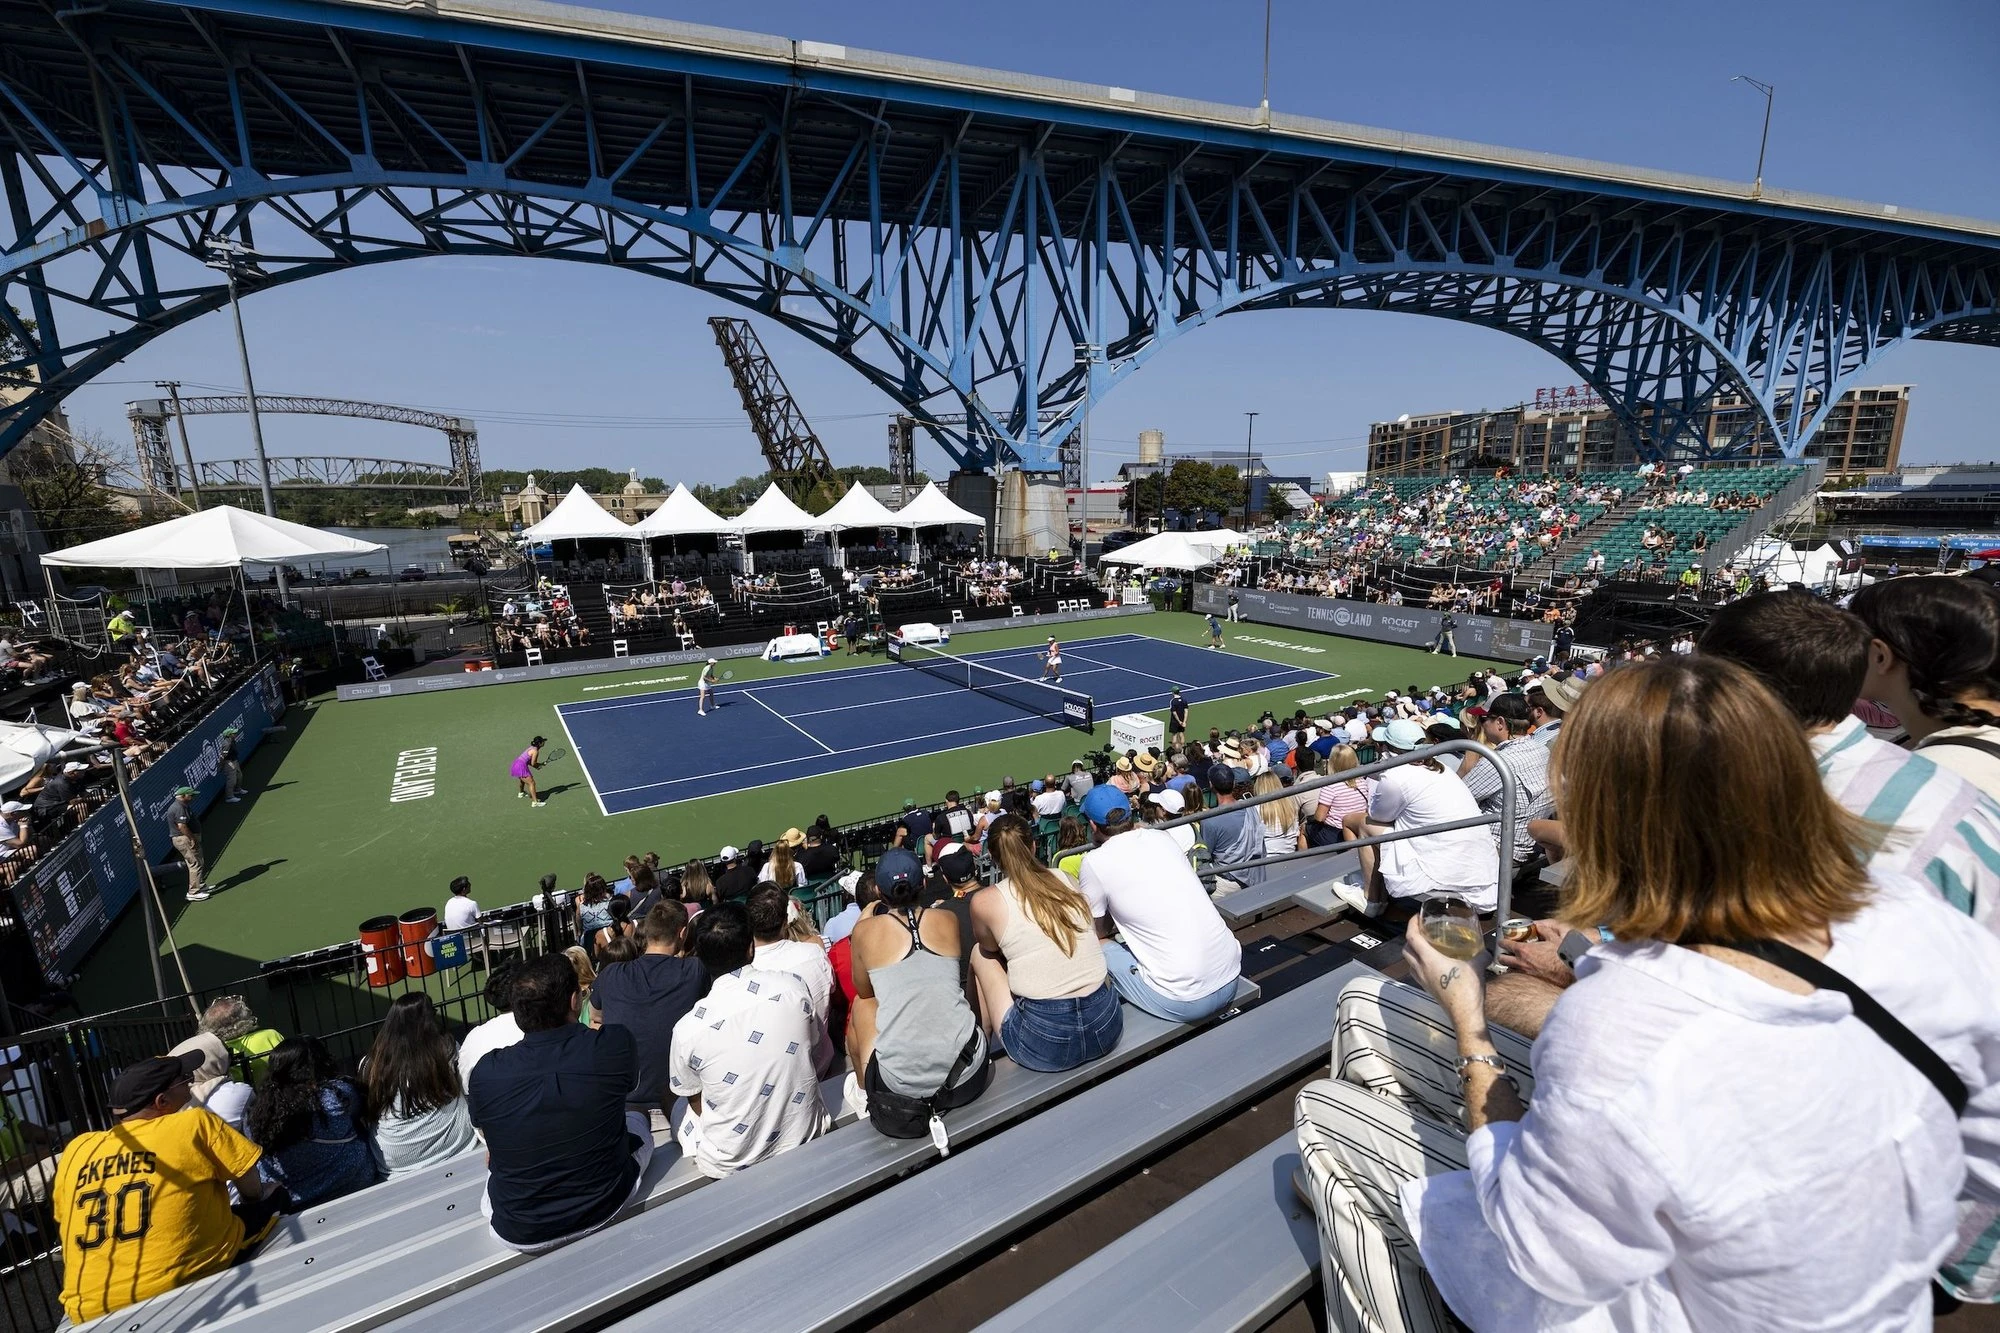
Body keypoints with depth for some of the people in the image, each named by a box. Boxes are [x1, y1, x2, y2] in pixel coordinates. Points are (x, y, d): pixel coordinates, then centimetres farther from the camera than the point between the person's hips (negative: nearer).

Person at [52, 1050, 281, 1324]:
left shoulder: (77, 1149, 6)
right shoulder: (195, 1123, -8)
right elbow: (253, 1191, 2)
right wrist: (260, 1201, 25)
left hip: (89, 1310, 6)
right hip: (184, 1286, -6)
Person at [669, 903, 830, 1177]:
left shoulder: (688, 1029, -19)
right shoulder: (793, 987, -15)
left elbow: (697, 1103, -3)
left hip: (730, 1165, -1)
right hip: (807, 1142, 2)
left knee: (682, 1111, 27)